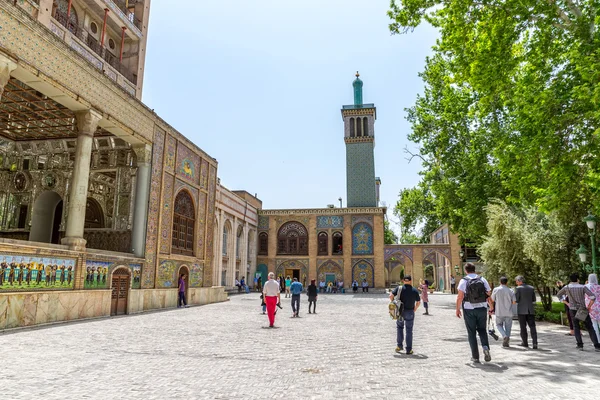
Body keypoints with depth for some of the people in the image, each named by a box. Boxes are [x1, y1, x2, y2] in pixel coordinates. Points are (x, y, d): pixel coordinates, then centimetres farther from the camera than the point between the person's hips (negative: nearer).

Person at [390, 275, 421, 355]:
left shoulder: (399, 288, -6)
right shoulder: (415, 291, -5)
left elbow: (391, 296, -14)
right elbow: (418, 302, 4)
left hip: (400, 312, 1)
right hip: (410, 312, -1)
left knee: (399, 327, 22)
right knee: (409, 330, 9)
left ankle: (399, 345, 15)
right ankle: (409, 349, 12)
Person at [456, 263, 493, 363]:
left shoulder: (464, 281, -6)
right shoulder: (482, 279, 3)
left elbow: (460, 297, -12)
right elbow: (489, 294, 2)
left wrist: (457, 309, -4)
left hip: (469, 309, -2)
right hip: (482, 308, 2)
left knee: (472, 332, 8)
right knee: (482, 329, 19)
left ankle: (475, 356, 10)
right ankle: (485, 347, -6)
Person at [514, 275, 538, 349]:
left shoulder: (518, 288, -9)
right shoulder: (531, 288, 6)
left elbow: (516, 300, -11)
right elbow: (534, 299, 10)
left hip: (522, 310, -4)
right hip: (531, 310, 4)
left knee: (523, 327, 6)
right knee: (532, 326, 4)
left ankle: (524, 342, 13)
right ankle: (535, 342, -7)